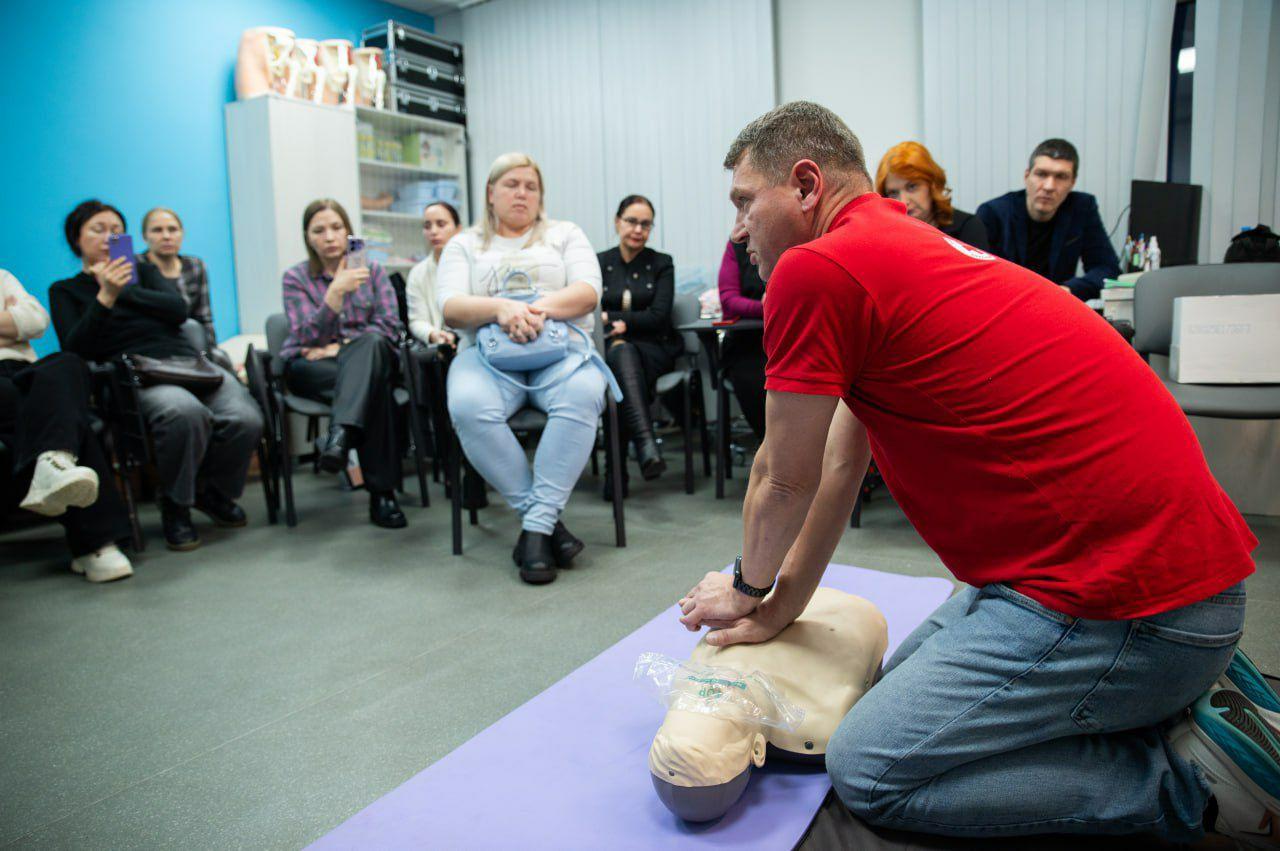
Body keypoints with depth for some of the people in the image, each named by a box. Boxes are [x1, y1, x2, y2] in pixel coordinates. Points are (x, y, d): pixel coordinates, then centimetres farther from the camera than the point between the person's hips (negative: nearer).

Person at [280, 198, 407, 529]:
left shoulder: (371, 270, 12)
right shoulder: (295, 277, 6)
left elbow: (389, 328, 1)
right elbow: (309, 337, -8)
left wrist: (338, 348, -12)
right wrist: (336, 291, -23)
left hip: (369, 358, 1)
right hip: (311, 369, -1)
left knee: (372, 343, -38)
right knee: (374, 387, -36)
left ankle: (341, 434, -55)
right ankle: (381, 491, -43)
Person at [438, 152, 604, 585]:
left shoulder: (564, 234, 19)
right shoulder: (464, 245, 19)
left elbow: (588, 291, 2)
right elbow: (451, 308, 2)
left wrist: (541, 307, -18)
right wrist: (501, 308, -19)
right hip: (488, 352, 1)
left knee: (583, 394, -36)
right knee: (469, 406, -34)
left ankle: (536, 526, -32)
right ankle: (548, 518, -25)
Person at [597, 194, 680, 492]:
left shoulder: (662, 264, 11)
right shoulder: (598, 263, 14)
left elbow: (658, 316, -2)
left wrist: (612, 318, -10)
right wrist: (617, 328, -17)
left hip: (654, 347, 0)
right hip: (609, 349, 1)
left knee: (622, 362, -36)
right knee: (622, 352, -38)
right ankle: (646, 443, -57)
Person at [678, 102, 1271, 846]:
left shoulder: (815, 270, -16)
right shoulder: (905, 247, 14)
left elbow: (784, 481, -4)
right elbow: (842, 463, 15)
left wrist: (748, 588, 15)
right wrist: (779, 606, 19)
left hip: (1122, 603, -10)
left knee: (868, 771, -2)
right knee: (906, 676, 23)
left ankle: (1189, 773, 1)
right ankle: (1174, 699, 17)